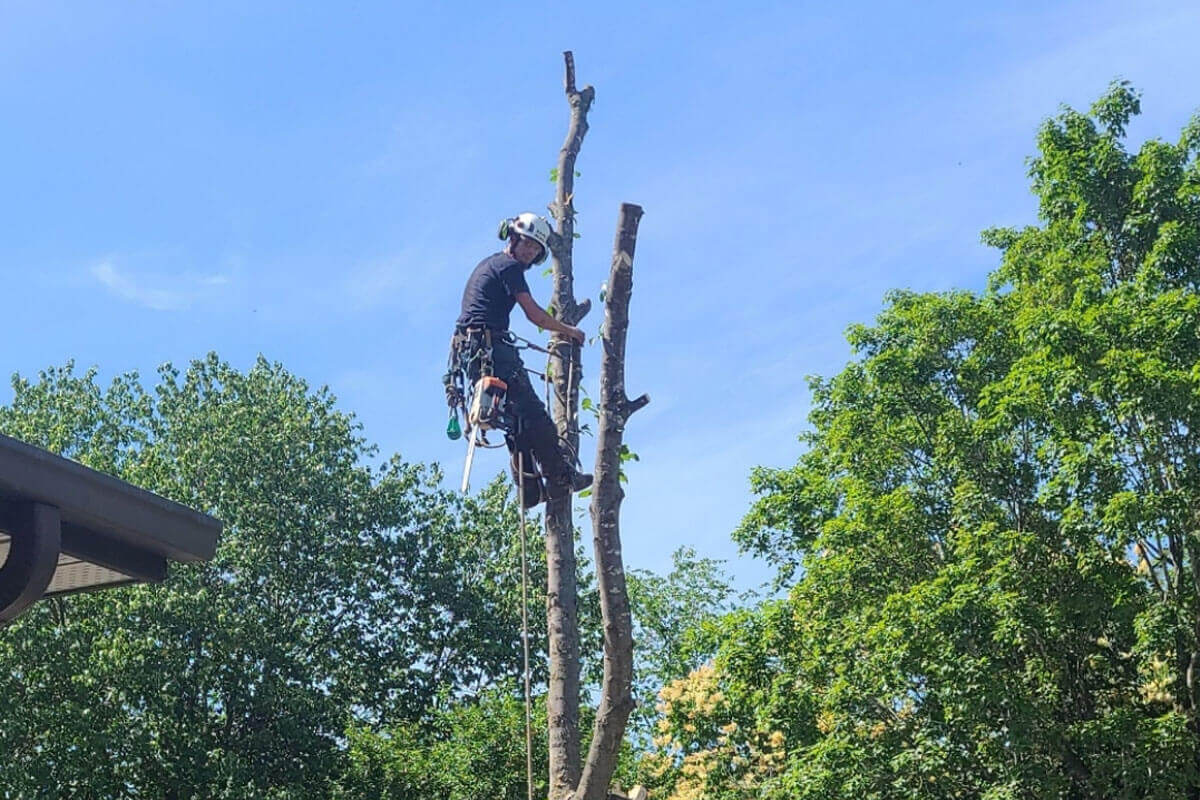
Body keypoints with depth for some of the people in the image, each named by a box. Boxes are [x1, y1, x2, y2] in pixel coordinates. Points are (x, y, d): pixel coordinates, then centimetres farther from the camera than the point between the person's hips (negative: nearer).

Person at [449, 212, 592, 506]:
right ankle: (560, 476, -13)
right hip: (491, 347, -10)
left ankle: (530, 487, 4)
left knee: (515, 416, 9)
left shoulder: (487, 264, 26)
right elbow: (534, 314, -9)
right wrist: (568, 331, 3)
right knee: (532, 412, -10)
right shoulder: (509, 266, -4)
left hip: (467, 349, 10)